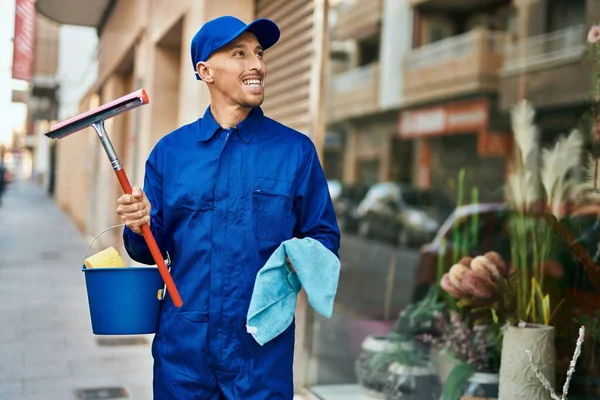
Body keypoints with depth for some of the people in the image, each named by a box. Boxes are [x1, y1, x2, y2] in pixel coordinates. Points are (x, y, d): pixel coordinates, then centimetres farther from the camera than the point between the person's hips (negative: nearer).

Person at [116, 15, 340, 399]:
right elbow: (153, 249, 8)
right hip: (183, 345, 2)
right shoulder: (170, 151, 5)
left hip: (262, 350, -1)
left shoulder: (296, 149, 0)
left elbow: (324, 237, 3)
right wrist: (140, 227, -12)